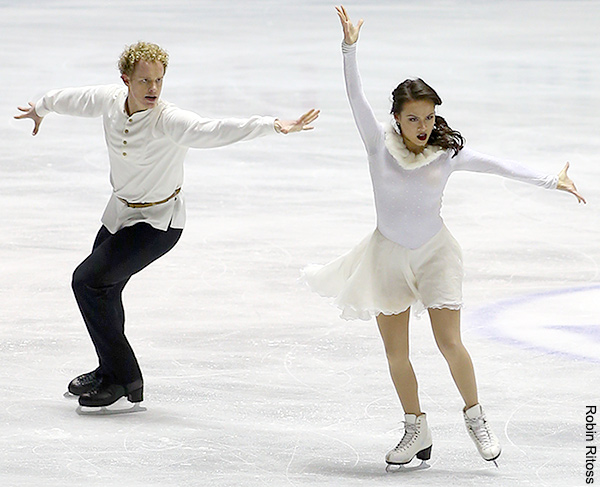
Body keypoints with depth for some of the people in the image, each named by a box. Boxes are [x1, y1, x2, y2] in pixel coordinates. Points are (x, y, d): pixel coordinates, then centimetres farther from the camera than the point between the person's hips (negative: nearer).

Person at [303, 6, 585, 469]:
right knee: (396, 351, 5)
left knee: (449, 342, -7)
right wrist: (350, 48, -33)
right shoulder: (380, 144, -12)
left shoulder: (448, 153, -10)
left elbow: (498, 166, -11)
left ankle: (475, 417, 15)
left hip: (434, 252, -1)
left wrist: (550, 180, -18)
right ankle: (417, 431, 20)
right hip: (389, 254, 1)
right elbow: (357, 97, -20)